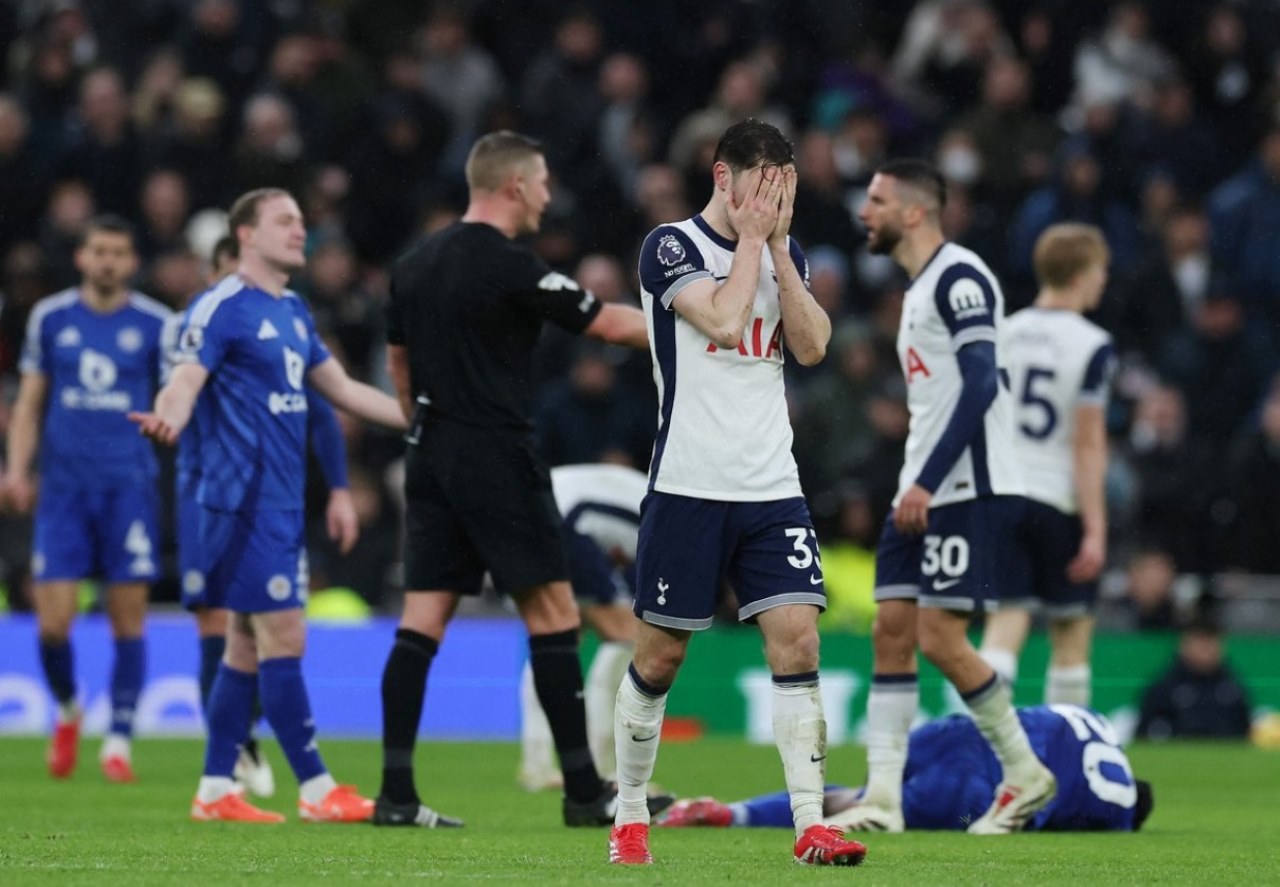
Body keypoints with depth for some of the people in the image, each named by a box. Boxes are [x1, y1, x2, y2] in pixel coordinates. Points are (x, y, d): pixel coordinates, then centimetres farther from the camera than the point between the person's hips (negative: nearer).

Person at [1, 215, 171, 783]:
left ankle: (118, 741, 7)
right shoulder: (50, 319, 7)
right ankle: (67, 711, 22)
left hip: (128, 485, -1)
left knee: (128, 617, -2)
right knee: (52, 620, -5)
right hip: (63, 485, 1)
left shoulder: (156, 325, 3)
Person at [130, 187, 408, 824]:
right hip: (245, 499, -9)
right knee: (284, 637, -9)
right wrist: (168, 419, -42)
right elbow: (184, 383, -19)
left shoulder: (292, 312, 16)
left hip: (282, 502, 9)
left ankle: (216, 790, 12)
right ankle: (316, 790, -6)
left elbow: (342, 390, 25)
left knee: (249, 644, 9)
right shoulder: (222, 307, -9)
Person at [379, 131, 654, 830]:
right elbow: (610, 325, -8)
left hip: (432, 458, 7)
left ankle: (395, 792, -1)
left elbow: (397, 361, 18)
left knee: (422, 621, 4)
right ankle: (583, 791, 0)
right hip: (498, 460, -7)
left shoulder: (415, 265, 10)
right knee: (552, 615, -1)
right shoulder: (512, 269, -13)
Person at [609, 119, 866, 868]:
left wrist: (778, 248, -6)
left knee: (797, 639, -8)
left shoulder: (786, 251, 11)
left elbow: (812, 346, -2)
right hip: (690, 488, -4)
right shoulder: (672, 246, -6)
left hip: (773, 489, 4)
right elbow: (724, 323, -21)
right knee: (661, 653, 3)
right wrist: (751, 238, -11)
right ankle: (630, 817, 18)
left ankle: (812, 826, -10)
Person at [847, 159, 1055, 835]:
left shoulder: (958, 277, -11)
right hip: (923, 493, 10)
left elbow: (980, 386, -20)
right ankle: (883, 799, 1)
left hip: (967, 492, -10)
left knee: (940, 638, -11)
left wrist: (927, 482, -23)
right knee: (891, 632, 2)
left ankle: (1025, 774, 4)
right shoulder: (919, 288, 20)